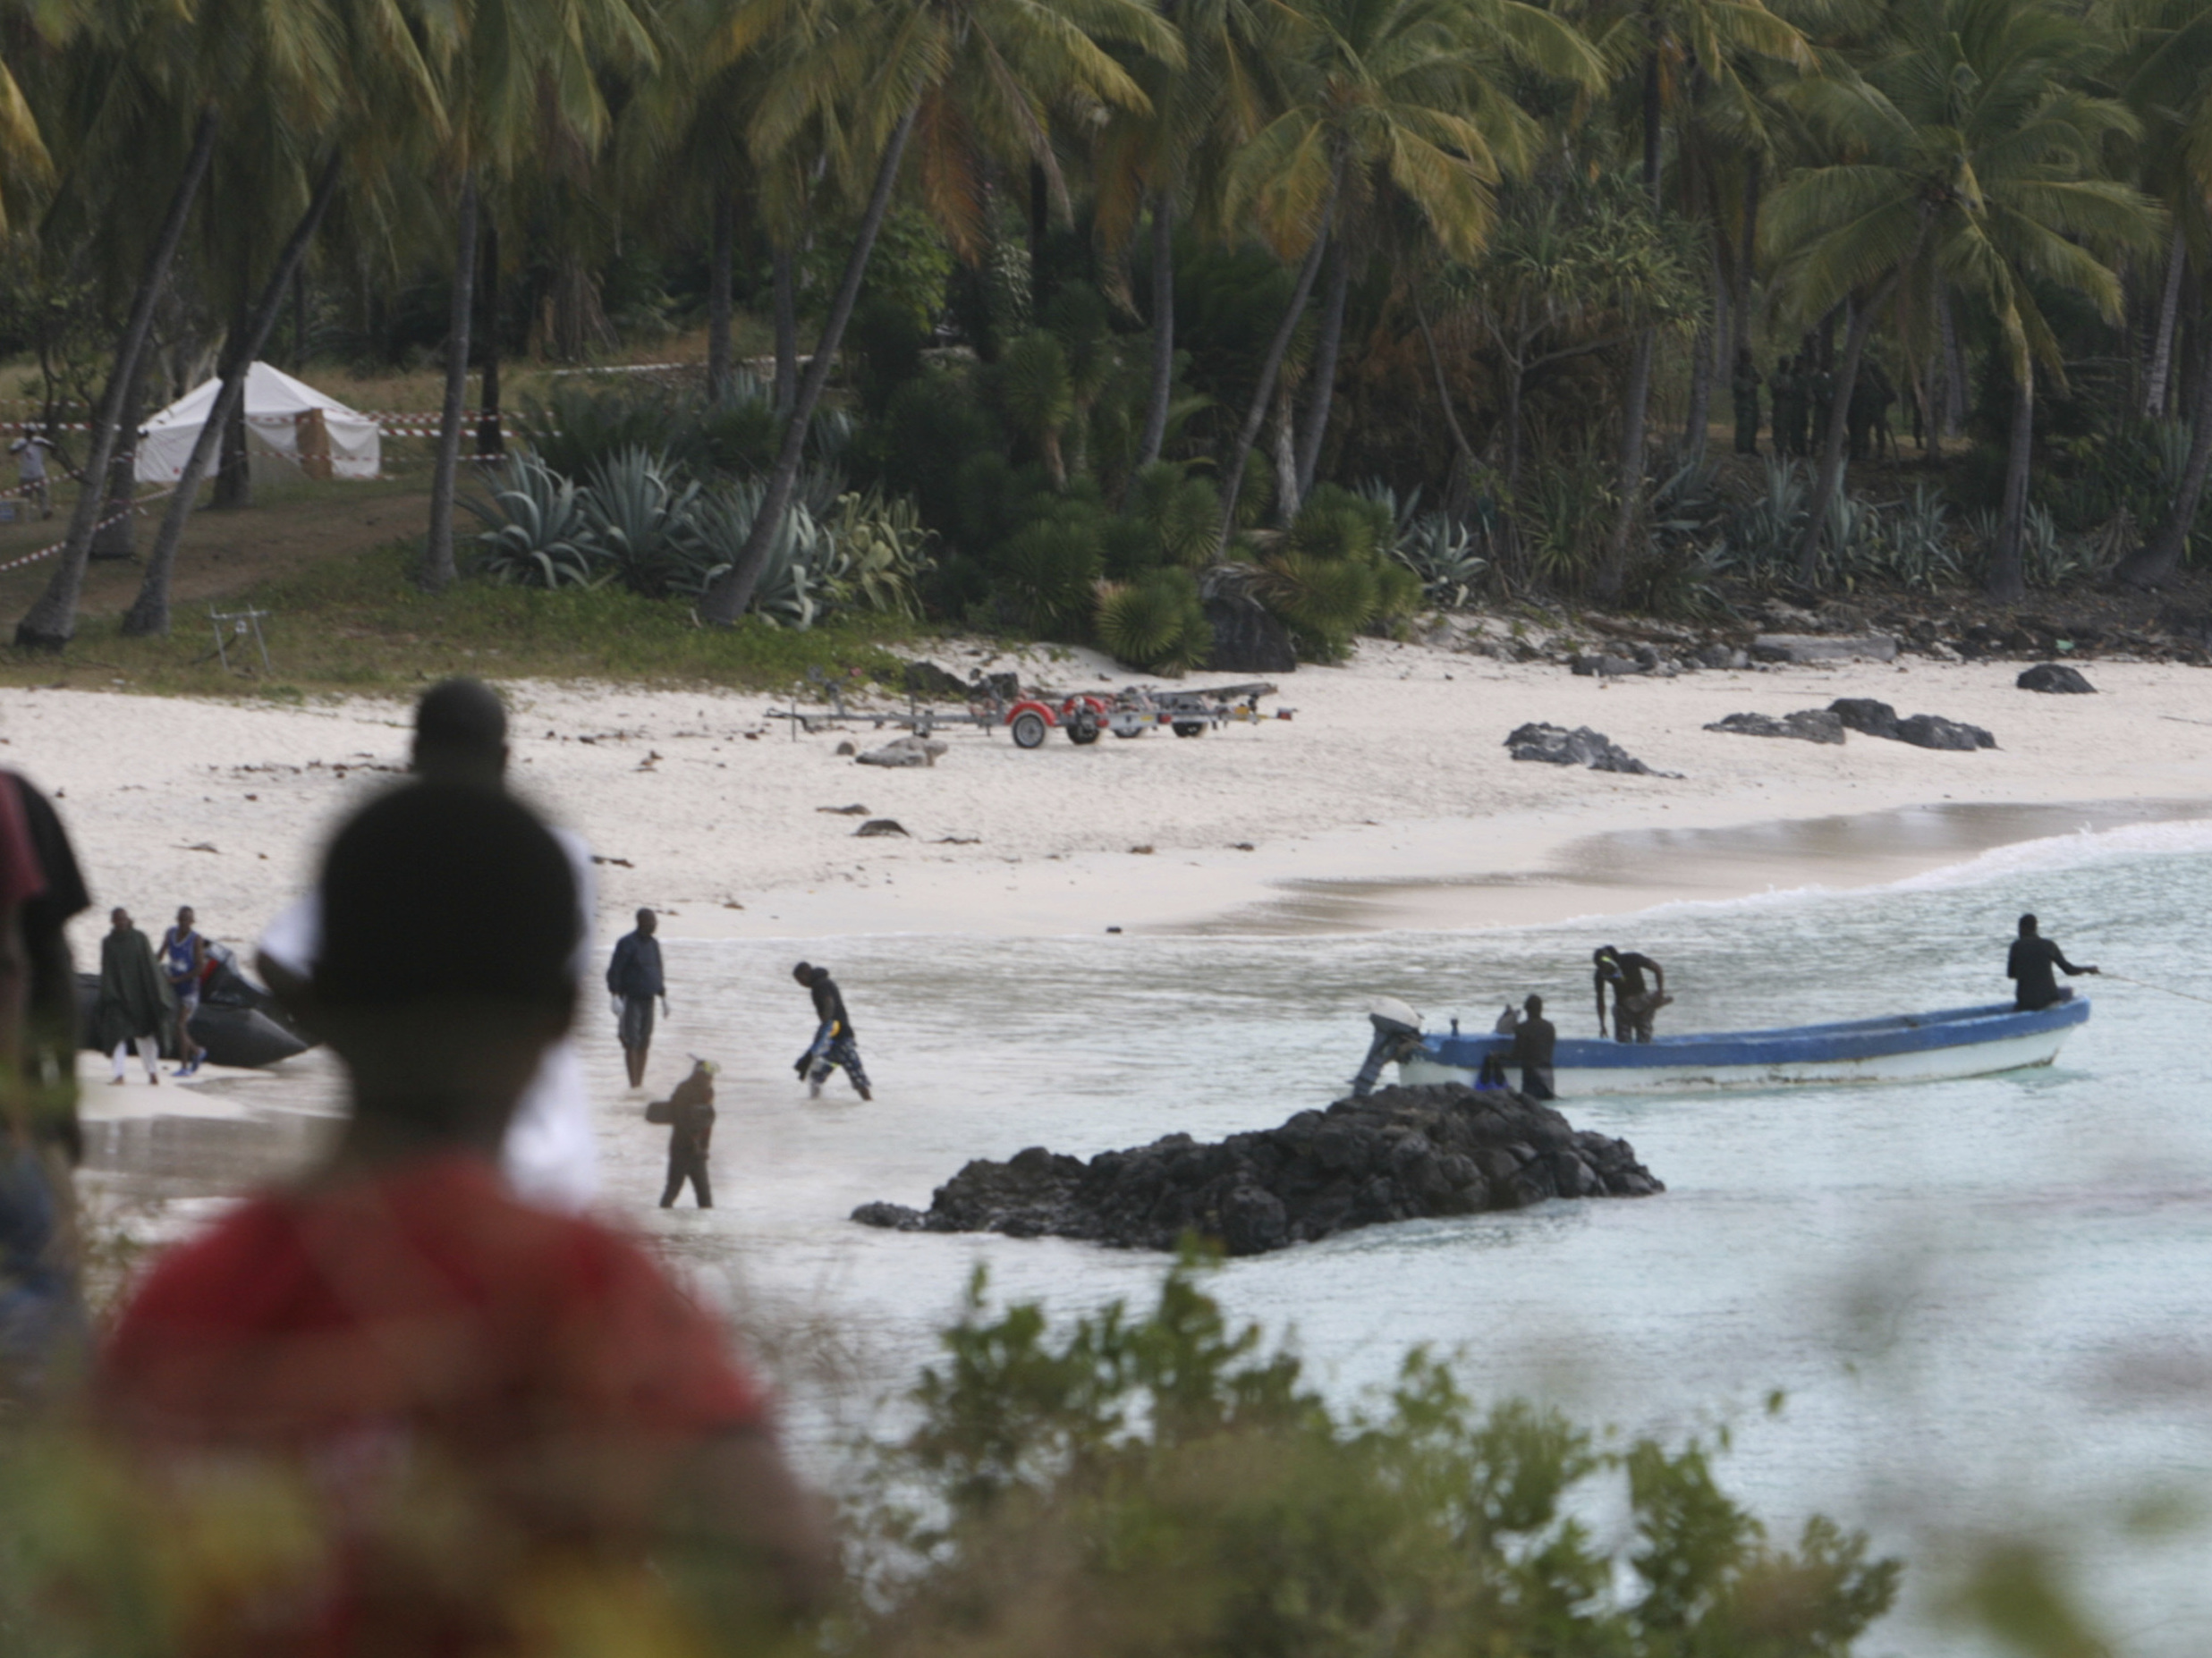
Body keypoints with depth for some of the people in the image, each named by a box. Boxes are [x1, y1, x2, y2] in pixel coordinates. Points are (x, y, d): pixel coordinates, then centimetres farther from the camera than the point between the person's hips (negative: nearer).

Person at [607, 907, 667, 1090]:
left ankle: (640, 1083, 12)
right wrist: (615, 998, -19)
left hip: (648, 999, 7)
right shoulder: (627, 944, -10)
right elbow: (614, 972, -13)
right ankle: (634, 1084, -8)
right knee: (631, 1042, -8)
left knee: (645, 1043, 7)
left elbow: (658, 973, 21)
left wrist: (663, 997, 19)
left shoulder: (653, 944, 12)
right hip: (631, 998, -7)